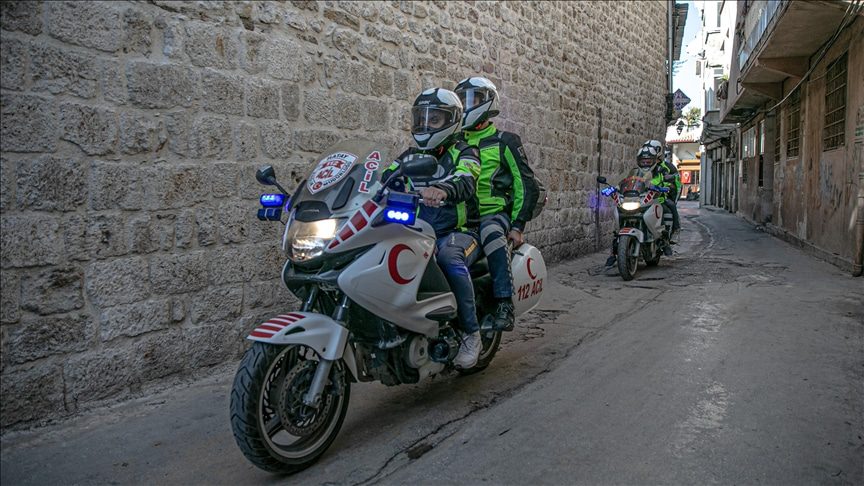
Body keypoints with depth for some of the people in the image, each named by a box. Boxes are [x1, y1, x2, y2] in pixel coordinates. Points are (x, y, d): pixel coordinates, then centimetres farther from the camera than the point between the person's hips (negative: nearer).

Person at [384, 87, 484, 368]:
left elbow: (465, 182, -23)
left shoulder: (464, 153, 0)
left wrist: (443, 190, -46)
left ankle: (471, 333, -26)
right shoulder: (410, 157, 16)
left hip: (460, 231, -4)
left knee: (449, 257, -39)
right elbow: (384, 181, 3)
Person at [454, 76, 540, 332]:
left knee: (491, 232, -39)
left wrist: (518, 225, -8)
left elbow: (526, 185, 1)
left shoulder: (504, 142, 5)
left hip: (494, 213, -4)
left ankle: (504, 304, -36)